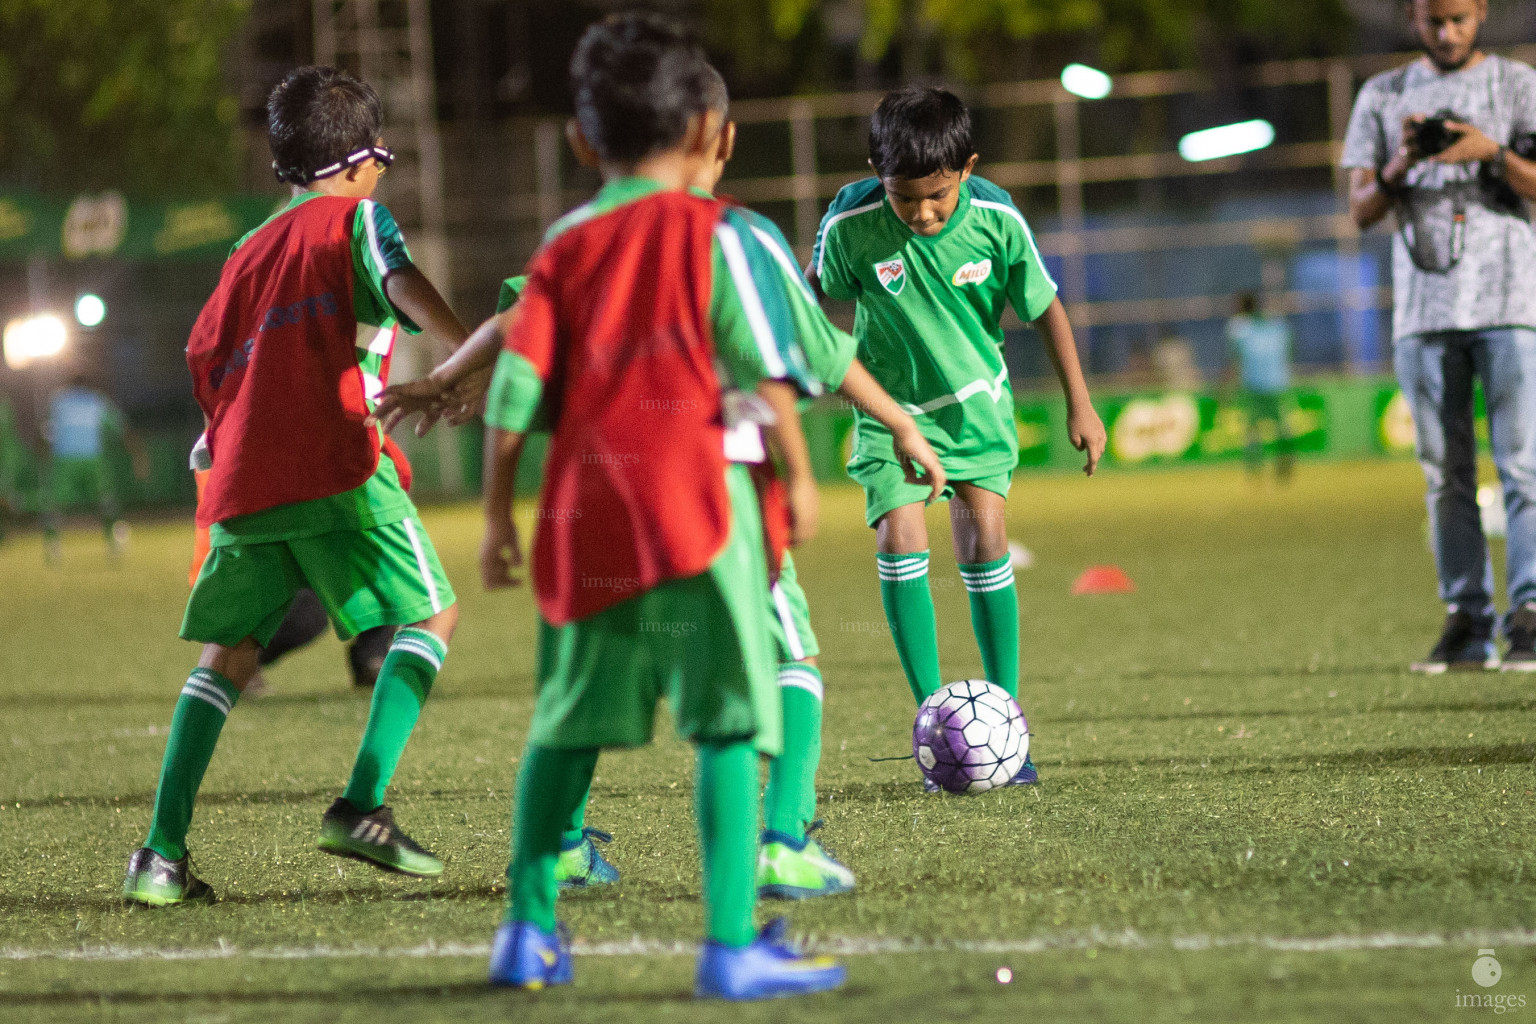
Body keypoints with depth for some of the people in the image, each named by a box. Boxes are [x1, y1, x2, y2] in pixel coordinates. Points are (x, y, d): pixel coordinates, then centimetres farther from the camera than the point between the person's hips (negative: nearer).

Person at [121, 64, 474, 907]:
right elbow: (401, 283, -10)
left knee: (228, 652, 12)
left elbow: (205, 356, 19)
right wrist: (472, 353, -24)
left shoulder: (249, 251, 26)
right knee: (431, 616, 4)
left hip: (242, 481, 6)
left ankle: (163, 851, -1)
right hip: (336, 467, -6)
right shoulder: (355, 217, 10)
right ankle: (361, 806, -12)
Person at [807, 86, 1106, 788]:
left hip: (976, 399, 1)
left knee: (985, 540, -11)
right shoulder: (850, 225, -23)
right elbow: (814, 297, -2)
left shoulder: (996, 219, -20)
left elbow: (1045, 307, -5)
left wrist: (1079, 404, -1)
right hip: (890, 406, -1)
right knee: (901, 543, -16)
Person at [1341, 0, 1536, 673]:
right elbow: (1361, 210, 7)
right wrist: (1399, 167, -13)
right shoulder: (1383, 96, 13)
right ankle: (1466, 624, 5)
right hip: (1423, 308, 2)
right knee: (1444, 474, 2)